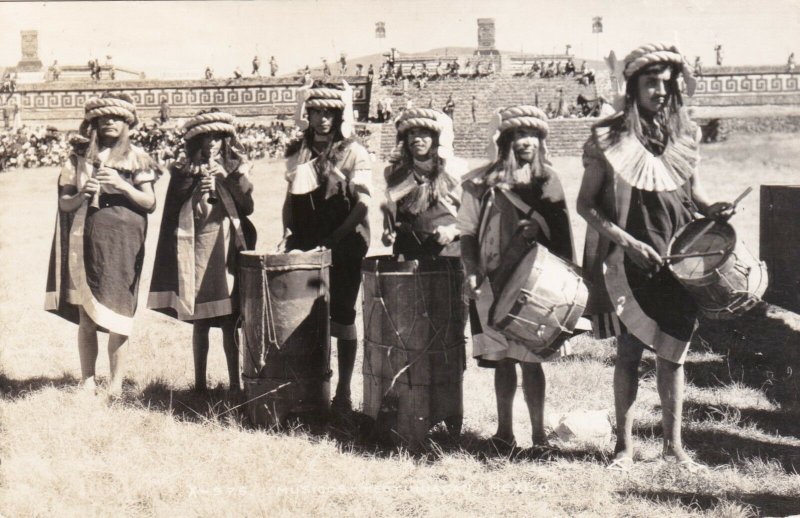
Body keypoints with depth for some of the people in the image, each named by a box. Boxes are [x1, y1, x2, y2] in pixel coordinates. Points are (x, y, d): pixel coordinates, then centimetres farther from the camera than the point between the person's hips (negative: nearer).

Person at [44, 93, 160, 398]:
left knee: (117, 312, -8)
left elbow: (150, 203, 2)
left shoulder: (136, 158, 8)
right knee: (86, 315, -1)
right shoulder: (80, 158, 12)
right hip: (88, 240, 2)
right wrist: (82, 193, -11)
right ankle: (87, 380, 4)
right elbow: (64, 203, 9)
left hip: (124, 242, -2)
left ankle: (117, 382, -4)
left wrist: (121, 185, -12)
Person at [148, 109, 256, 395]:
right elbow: (175, 212, 3)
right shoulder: (185, 169, 7)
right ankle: (199, 382, 10)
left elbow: (248, 206, -1)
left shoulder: (236, 166, 10)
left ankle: (235, 382, 2)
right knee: (199, 320, 2)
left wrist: (228, 177, -11)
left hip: (228, 247, 0)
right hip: (197, 246, 0)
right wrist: (197, 193, -11)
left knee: (229, 320, -3)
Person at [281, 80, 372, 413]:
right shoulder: (296, 152, 9)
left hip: (344, 247, -3)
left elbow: (363, 203, -10)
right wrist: (288, 231, 1)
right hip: (304, 247, 3)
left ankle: (343, 391, 7)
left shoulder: (353, 152, -3)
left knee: (341, 315, 1)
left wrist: (334, 238, -17)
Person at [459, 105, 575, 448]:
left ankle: (539, 433, 7)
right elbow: (468, 231, 3)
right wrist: (471, 272, -10)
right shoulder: (483, 183, 1)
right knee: (502, 359, 7)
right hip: (494, 284, 0)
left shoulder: (547, 180, 6)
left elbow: (561, 234, 8)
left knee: (531, 360, 0)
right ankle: (504, 430, 18)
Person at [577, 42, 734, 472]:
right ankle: (624, 445, 16)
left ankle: (673, 444, 20)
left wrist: (708, 207, -4)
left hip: (676, 261, 3)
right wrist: (628, 241, -16)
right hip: (626, 263, -3)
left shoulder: (684, 135, 3)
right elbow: (585, 204, -7)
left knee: (672, 352, 8)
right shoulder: (609, 139, -9)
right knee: (629, 352, 4)